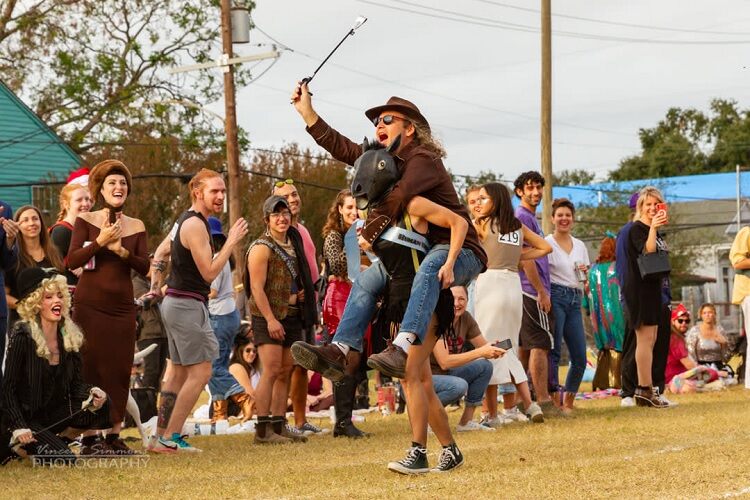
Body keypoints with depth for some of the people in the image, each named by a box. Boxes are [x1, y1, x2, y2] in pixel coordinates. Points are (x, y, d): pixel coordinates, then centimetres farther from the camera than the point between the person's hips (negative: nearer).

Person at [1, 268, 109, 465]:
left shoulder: (69, 336, 4)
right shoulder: (23, 336, -14)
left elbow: (76, 382, 5)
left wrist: (91, 392, -19)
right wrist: (18, 427, -23)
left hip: (56, 413, 6)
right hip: (27, 417, -6)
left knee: (102, 408, -17)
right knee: (63, 459, -26)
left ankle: (61, 439, 4)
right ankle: (18, 445, 1)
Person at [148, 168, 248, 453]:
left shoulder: (184, 221, 15)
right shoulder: (195, 225, -17)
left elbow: (159, 254, 23)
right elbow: (209, 272, -21)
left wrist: (155, 287, 20)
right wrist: (231, 242, -18)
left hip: (174, 302, 11)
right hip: (188, 305, -11)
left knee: (179, 372, 15)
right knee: (200, 372, -10)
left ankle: (160, 437, 17)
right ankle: (170, 438, -11)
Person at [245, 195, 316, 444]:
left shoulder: (293, 243, 15)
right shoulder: (261, 248, -10)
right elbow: (257, 287, -16)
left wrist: (302, 294, 9)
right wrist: (270, 319, -23)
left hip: (292, 315, 8)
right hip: (268, 316, -8)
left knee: (285, 371, 8)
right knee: (272, 370, -14)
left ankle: (279, 425, 13)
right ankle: (263, 429, -14)